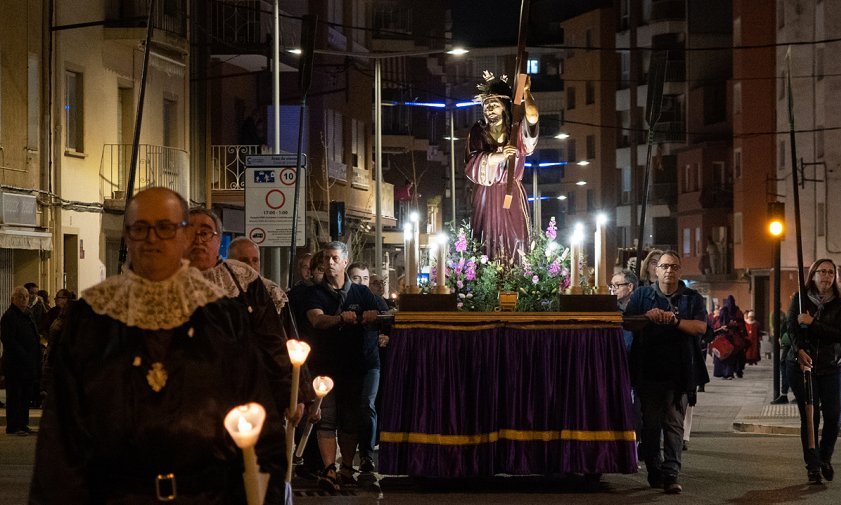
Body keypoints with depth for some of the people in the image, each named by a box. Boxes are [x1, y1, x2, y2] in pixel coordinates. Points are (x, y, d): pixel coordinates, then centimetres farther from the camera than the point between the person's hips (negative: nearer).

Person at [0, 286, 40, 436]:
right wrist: (24, 356, -19)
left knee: (26, 395, 10)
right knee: (14, 395, -4)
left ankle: (23, 424, 15)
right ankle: (13, 426, -1)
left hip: (28, 364, 9)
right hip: (15, 364, -9)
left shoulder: (27, 315, 18)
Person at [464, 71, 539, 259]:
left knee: (514, 241, -4)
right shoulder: (477, 134, 5)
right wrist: (498, 156, -21)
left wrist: (526, 92, -17)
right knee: (487, 243, -2)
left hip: (512, 196, -1)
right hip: (486, 198, 1)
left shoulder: (516, 132, 2)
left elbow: (532, 118, -21)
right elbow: (471, 165, -9)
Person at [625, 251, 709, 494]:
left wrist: (675, 320, -19)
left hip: (678, 371, -1)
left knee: (674, 423, -5)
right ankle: (654, 471, 13)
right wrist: (647, 317, -18)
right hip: (649, 371, 1)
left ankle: (671, 474, -10)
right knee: (650, 423, 4)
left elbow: (701, 327, -4)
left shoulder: (692, 298, 10)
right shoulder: (642, 295, 12)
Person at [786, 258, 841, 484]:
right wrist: (800, 351, -26)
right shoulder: (800, 299, 1)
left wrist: (812, 323, -17)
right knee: (810, 416, -4)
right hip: (802, 364, -1)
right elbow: (793, 328, -9)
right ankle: (813, 466, 4)